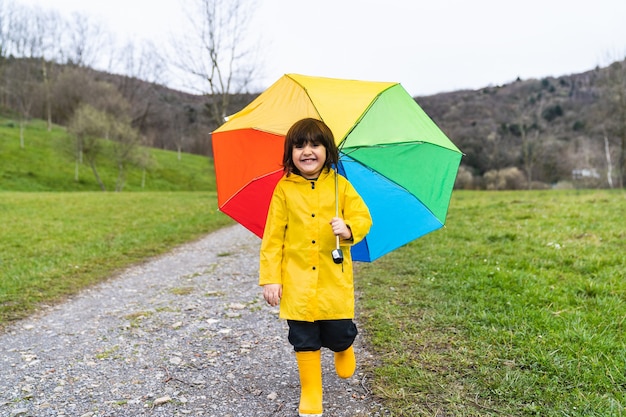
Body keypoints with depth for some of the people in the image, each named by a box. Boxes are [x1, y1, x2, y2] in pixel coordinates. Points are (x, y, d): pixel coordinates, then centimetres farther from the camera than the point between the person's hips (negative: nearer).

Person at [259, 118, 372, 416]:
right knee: (305, 340, 7)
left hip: (335, 280, 0)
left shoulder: (340, 185, 1)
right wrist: (270, 278, -5)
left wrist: (348, 228, -25)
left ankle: (343, 351, 44)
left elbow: (363, 217, -1)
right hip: (297, 282, 0)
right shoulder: (284, 189, -1)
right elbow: (273, 235, -1)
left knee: (339, 334, 6)